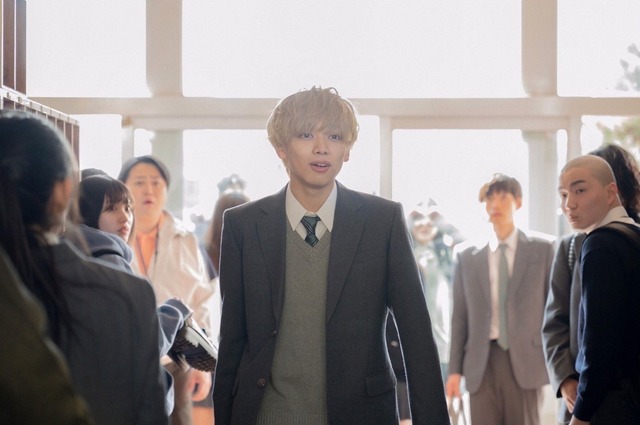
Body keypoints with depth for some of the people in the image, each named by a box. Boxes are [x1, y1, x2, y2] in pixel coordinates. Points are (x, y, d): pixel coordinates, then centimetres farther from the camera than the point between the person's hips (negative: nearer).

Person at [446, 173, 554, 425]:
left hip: (525, 361, -1)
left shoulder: (542, 250, 7)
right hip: (481, 364, 1)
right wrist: (454, 369, 4)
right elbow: (460, 318, 9)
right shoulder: (468, 258, 10)